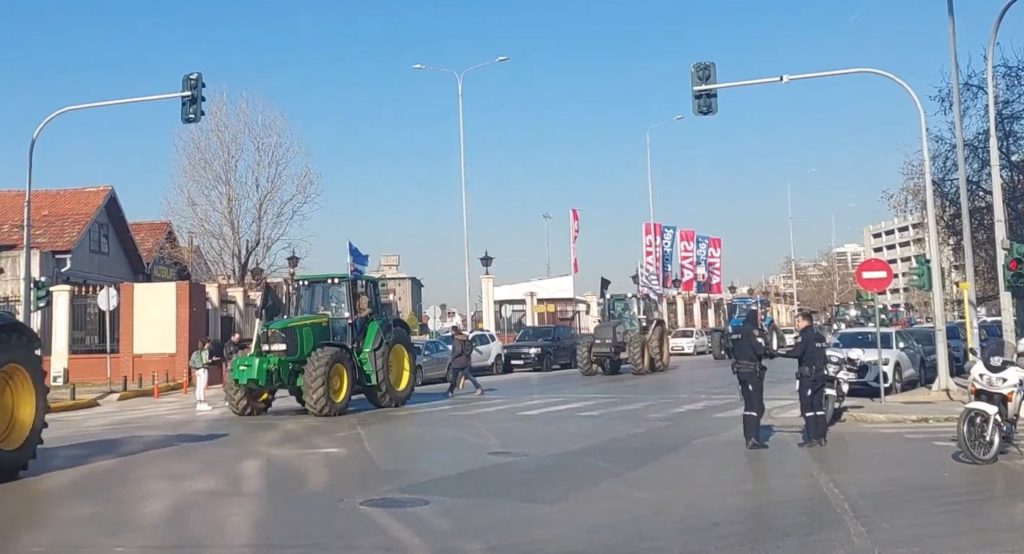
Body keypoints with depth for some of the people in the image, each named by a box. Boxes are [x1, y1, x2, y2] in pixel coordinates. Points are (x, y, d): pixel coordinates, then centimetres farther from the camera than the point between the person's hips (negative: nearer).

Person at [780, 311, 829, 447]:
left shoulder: (805, 336, -12)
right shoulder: (820, 337, 15)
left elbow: (796, 353, -25)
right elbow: (821, 355, 18)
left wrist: (778, 353, -20)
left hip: (807, 376, -8)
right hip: (820, 375, 8)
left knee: (806, 407, -4)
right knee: (819, 406, 11)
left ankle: (812, 437, -6)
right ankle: (821, 437, 11)